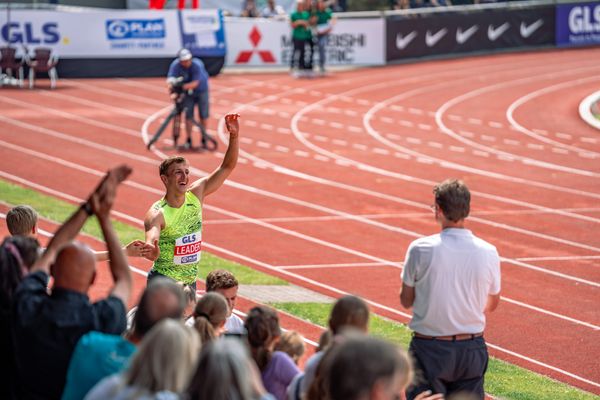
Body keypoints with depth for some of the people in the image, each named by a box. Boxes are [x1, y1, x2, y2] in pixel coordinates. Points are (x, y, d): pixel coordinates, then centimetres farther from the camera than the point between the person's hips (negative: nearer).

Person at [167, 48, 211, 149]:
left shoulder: (197, 65, -31)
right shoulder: (175, 65, -23)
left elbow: (195, 83, -35)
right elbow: (170, 79, -29)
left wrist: (181, 87, -45)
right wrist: (173, 91, -46)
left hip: (201, 91, -2)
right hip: (188, 93, 2)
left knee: (203, 115, 0)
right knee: (188, 115, -5)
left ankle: (204, 139, 14)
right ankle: (188, 140, 4)